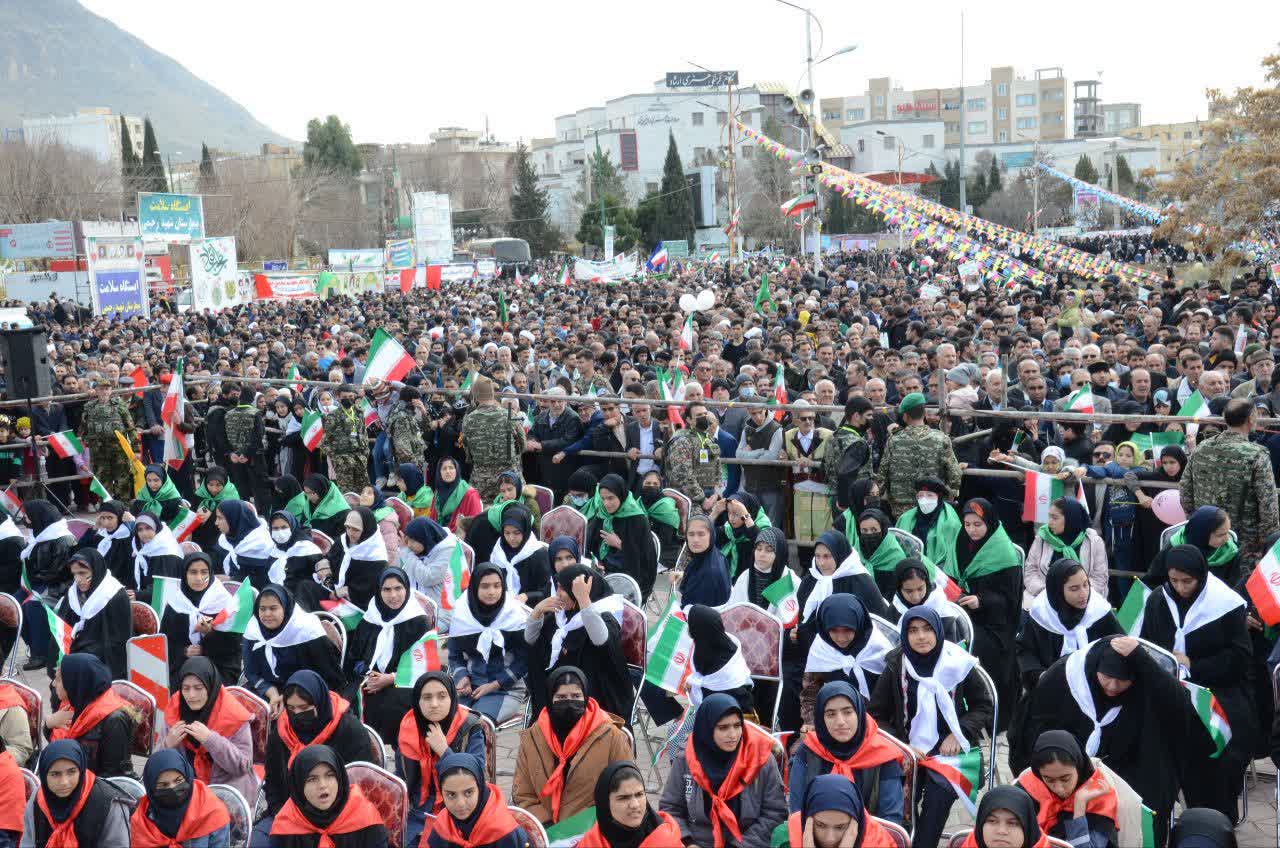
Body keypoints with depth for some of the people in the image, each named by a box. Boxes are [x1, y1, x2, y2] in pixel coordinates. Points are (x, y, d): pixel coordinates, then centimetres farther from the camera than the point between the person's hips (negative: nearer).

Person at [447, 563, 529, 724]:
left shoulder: (516, 616, -5)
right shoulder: (461, 614, 2)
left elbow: (523, 660, -3)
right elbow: (455, 656, 11)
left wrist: (494, 685, -11)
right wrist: (462, 678, -9)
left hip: (506, 688, -3)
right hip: (469, 686, 3)